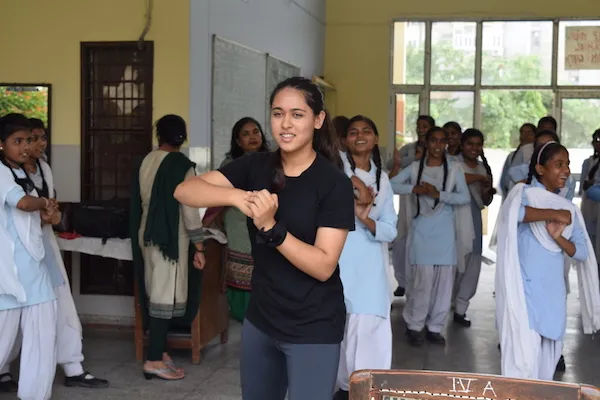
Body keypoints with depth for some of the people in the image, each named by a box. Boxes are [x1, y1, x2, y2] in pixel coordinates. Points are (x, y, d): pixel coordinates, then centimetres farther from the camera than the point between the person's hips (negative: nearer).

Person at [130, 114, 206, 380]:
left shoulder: (145, 162, 5)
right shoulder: (182, 165, -13)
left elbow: (138, 203, 11)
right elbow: (189, 210, -14)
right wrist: (199, 247, -8)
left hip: (146, 235, 7)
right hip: (170, 237, -7)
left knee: (154, 292, 14)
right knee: (166, 294, -4)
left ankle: (158, 349, 22)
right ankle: (154, 360, -4)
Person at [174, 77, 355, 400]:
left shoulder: (334, 182, -14)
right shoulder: (256, 167, -2)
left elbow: (323, 266, -19)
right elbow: (184, 191, -12)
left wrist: (271, 227, -31)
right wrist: (236, 196, -30)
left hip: (313, 328, -5)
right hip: (260, 318, 5)